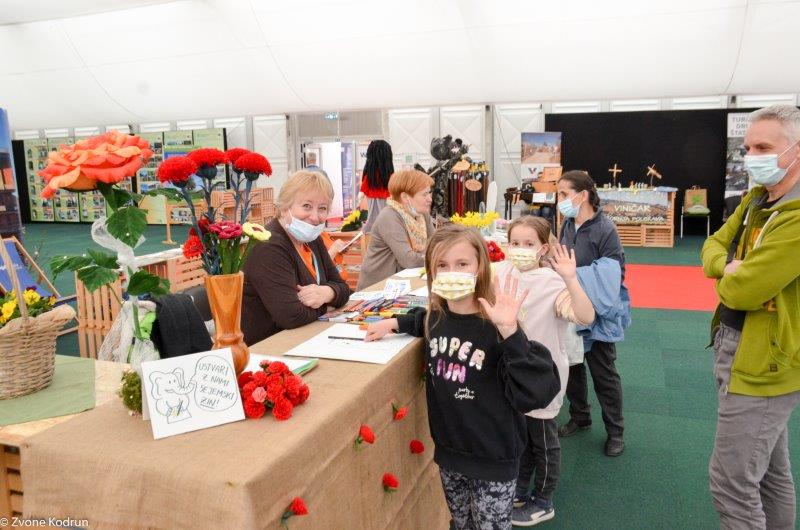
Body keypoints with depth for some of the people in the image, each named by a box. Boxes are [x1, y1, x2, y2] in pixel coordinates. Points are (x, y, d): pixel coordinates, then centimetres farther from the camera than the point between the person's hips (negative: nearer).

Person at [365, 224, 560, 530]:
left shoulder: (495, 326, -23)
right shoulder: (435, 316, -5)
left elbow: (535, 394, -32)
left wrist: (510, 333, -40)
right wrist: (395, 323, 7)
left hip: (493, 459, -5)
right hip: (448, 450, 6)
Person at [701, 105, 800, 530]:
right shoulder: (756, 198, 8)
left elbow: (739, 290, -27)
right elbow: (713, 245, 12)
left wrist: (727, 276, -4)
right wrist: (729, 265, -10)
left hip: (762, 360, -9)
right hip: (735, 346, 9)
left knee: (732, 481, -2)